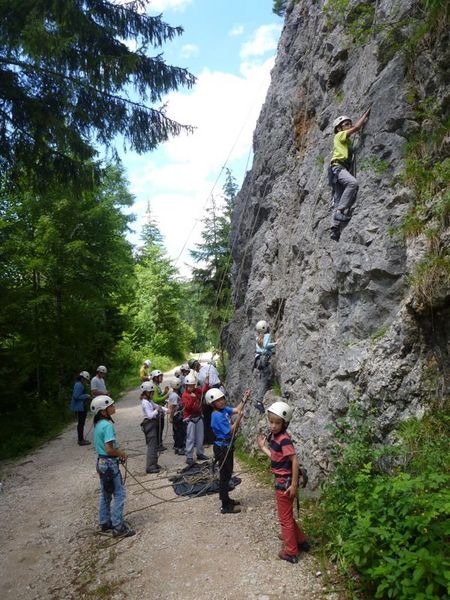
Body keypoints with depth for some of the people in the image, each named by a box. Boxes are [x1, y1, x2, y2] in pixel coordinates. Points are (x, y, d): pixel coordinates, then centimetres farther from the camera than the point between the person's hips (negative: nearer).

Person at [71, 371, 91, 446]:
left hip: (80, 407, 11)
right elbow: (76, 396, -25)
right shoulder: (79, 385, -19)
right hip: (80, 407, -11)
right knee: (81, 423, -4)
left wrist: (87, 396, 9)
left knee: (81, 423, 17)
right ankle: (81, 441, 2)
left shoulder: (80, 384, 14)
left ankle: (81, 439, 27)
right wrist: (86, 396, -17)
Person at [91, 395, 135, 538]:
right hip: (110, 463, -9)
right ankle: (118, 527, 5)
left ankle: (105, 523, 31)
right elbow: (109, 449, -26)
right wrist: (121, 453, -10)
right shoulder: (107, 425, -24)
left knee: (105, 494, 19)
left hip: (101, 462, 9)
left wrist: (118, 451, 8)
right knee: (119, 494, 0)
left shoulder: (98, 424, 5)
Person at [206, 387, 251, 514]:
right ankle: (226, 507, 12)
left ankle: (226, 499, 35)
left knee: (227, 474, 20)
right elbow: (230, 431, -22)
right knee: (225, 475, 1)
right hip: (222, 448, -9)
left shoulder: (224, 409, 0)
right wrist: (239, 417, -28)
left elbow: (236, 409, 6)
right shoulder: (217, 416, -24)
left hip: (227, 446, 9)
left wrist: (245, 398, -3)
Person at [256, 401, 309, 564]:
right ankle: (300, 541, 40)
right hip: (281, 480, 9)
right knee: (287, 514, 25)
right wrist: (263, 447, 11)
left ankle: (291, 553, 24)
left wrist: (294, 485, -24)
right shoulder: (274, 436, 1)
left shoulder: (284, 439, -25)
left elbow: (295, 462, -26)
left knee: (285, 517, 8)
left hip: (285, 482, -9)